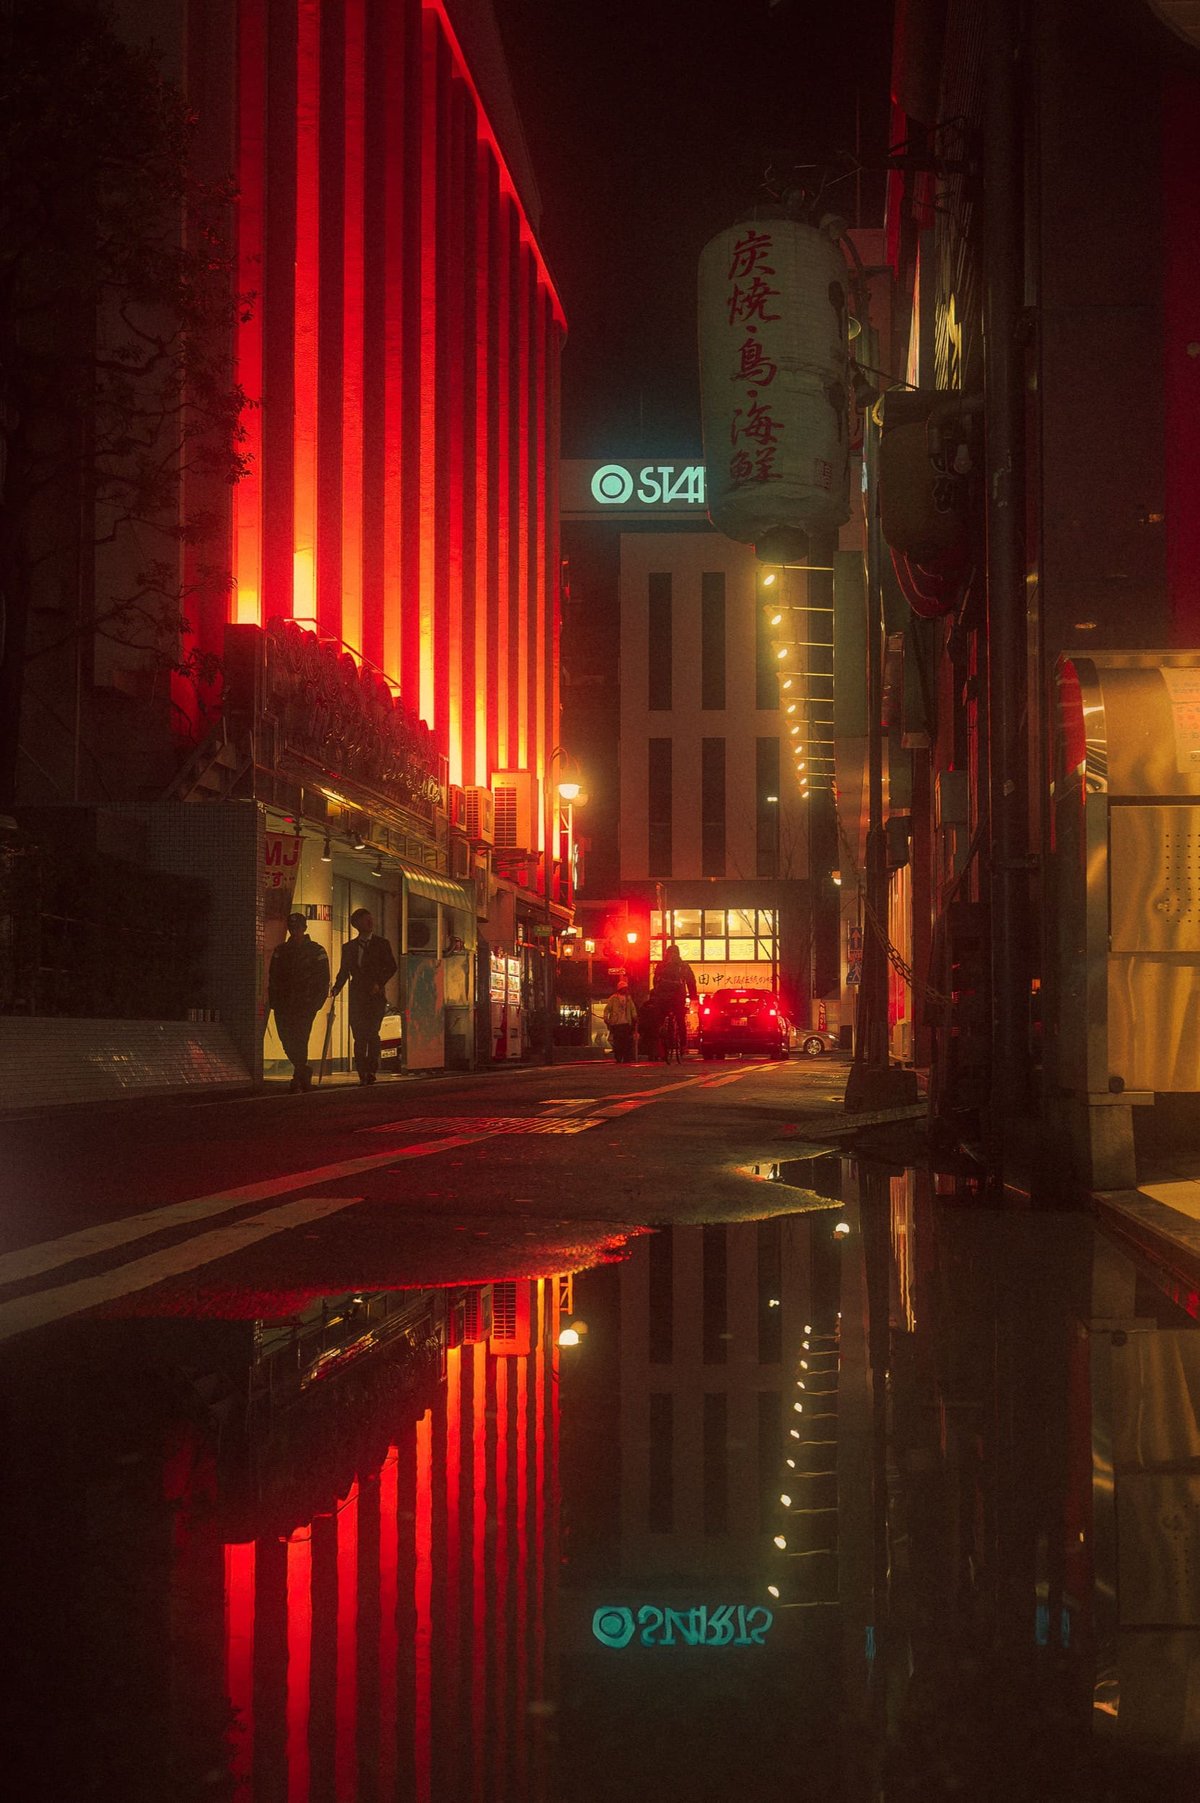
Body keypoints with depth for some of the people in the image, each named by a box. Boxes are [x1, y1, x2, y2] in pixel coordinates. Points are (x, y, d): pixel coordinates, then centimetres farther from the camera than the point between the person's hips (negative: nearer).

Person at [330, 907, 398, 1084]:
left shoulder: (381, 944, 7)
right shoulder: (349, 947, 13)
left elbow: (391, 967, 3)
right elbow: (344, 971, 13)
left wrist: (379, 983, -11)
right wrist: (337, 989, -3)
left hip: (375, 996, -2)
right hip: (356, 996, 2)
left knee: (371, 1033, -13)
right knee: (359, 1036, -2)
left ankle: (371, 1070, -10)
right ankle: (362, 1073, 3)